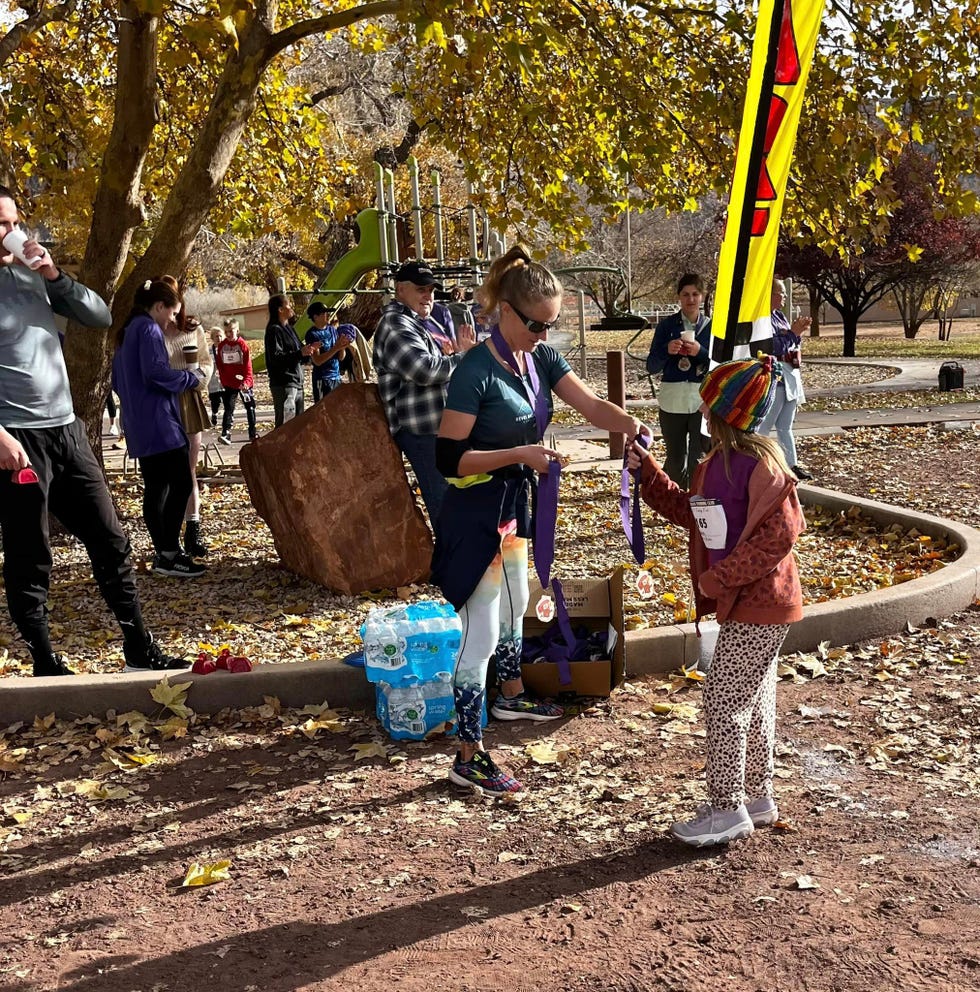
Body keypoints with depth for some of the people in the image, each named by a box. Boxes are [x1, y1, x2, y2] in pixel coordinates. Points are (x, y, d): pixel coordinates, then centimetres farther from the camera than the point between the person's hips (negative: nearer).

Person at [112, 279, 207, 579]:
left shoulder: (127, 332, 20)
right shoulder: (148, 329, -10)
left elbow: (118, 383, 24)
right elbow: (156, 372, -20)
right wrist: (192, 377, -8)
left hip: (140, 425, 10)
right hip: (158, 422, -10)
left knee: (156, 487, 10)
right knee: (181, 483, -10)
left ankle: (163, 553, 12)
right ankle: (169, 554, -13)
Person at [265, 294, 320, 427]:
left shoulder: (289, 328, 19)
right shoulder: (274, 330, -9)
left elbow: (299, 359, 22)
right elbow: (276, 357, -20)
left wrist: (309, 351, 2)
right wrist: (300, 353, -25)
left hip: (296, 383, 9)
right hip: (283, 385, -9)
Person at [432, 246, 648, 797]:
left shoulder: (541, 358, 0)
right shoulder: (477, 371, -23)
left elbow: (591, 406, -10)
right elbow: (449, 458, -24)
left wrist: (631, 425, -29)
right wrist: (519, 454, -30)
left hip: (513, 504, 9)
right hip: (476, 511, -9)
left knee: (514, 605, 28)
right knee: (482, 633, -4)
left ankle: (512, 696, 52)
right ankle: (469, 757, 6)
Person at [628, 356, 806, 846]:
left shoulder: (759, 463, -21)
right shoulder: (718, 462, 9)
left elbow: (780, 532, -26)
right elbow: (691, 514, 17)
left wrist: (719, 579, -22)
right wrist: (647, 471, 10)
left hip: (758, 606, -10)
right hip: (743, 603, 10)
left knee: (724, 701, -4)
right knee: (752, 700, 18)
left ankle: (727, 810, 8)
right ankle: (757, 797, 32)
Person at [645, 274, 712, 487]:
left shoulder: (711, 326, 5)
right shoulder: (666, 326, 4)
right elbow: (652, 367, 2)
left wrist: (701, 352, -16)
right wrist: (667, 350, -16)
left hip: (703, 400, 0)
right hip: (672, 400, 0)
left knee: (699, 458, -1)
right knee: (676, 460, 6)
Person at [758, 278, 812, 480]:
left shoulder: (779, 316, 15)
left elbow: (793, 345, 20)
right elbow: (773, 347, -20)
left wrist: (799, 332, 2)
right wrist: (792, 332, -15)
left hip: (790, 375, 10)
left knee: (786, 426, 14)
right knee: (764, 426, -8)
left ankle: (792, 464, 20)